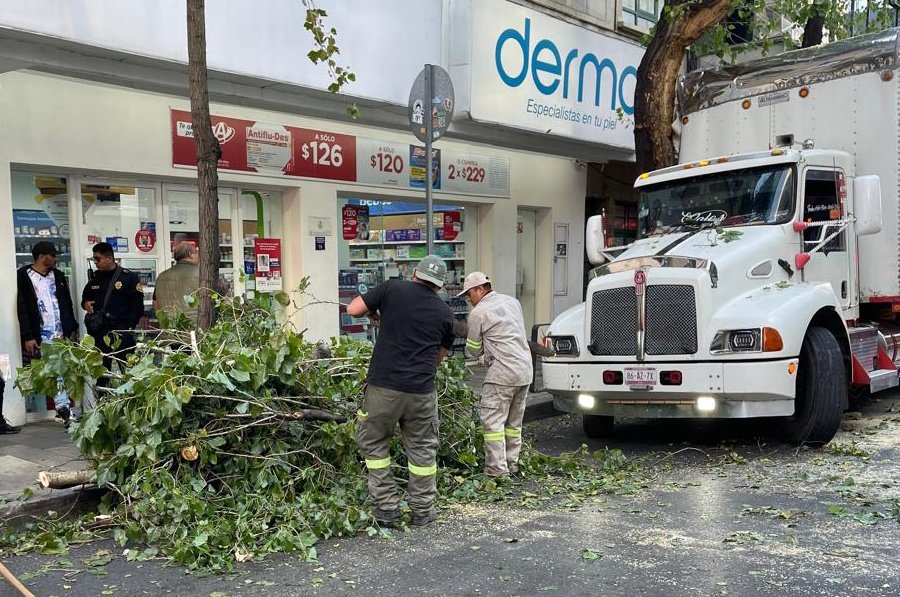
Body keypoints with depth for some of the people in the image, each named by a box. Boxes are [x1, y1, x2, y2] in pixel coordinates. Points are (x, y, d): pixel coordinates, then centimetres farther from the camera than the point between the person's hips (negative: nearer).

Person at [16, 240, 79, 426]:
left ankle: (64, 410, 6)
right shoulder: (24, 277, -1)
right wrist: (28, 337, -10)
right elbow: (22, 308, -4)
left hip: (61, 334, 4)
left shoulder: (58, 276, 15)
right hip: (41, 337, -4)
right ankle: (65, 410, -8)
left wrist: (73, 329, 13)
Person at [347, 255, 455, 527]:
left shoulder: (392, 289, 0)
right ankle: (422, 510, 23)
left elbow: (353, 309, -1)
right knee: (422, 450, 17)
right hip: (421, 391, 2)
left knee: (374, 443, 16)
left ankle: (386, 506, 15)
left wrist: (373, 309, 19)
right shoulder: (445, 313, 8)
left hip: (383, 386, -1)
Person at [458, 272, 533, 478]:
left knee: (493, 421, -4)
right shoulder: (512, 302, 16)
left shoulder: (478, 313, -6)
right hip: (525, 370, 8)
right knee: (514, 422, 15)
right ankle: (512, 465, 19)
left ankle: (497, 470, -7)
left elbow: (473, 352, 1)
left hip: (502, 372, -8)